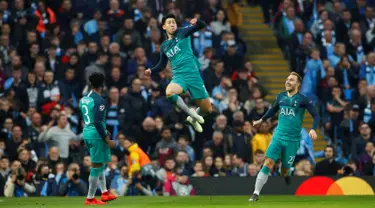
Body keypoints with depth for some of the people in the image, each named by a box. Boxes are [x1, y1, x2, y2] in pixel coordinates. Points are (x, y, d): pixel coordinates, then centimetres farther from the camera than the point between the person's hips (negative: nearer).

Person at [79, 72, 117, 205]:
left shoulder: (83, 99, 10)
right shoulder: (98, 100, -15)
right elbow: (97, 122, -21)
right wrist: (107, 140, -16)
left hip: (86, 133, 9)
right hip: (96, 135, -9)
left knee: (100, 164, 21)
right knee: (96, 167, -2)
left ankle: (104, 192, 27)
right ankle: (90, 198, 1)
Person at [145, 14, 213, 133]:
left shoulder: (182, 33, 6)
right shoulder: (164, 46, 16)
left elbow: (202, 26, -4)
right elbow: (162, 65, 27)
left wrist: (197, 22, -28)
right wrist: (151, 71, 8)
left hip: (193, 74, -2)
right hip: (179, 76, 2)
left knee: (207, 109, 0)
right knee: (169, 93, -34)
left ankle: (193, 118, 34)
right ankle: (191, 114, -11)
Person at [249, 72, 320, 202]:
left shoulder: (303, 100, -5)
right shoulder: (280, 97, 9)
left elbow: (316, 116, -4)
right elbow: (273, 110, 29)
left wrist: (313, 129, -20)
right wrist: (261, 120, 32)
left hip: (292, 140, -3)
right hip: (278, 136, 3)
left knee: (284, 171, 2)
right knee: (268, 164, -12)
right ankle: (256, 194, -11)